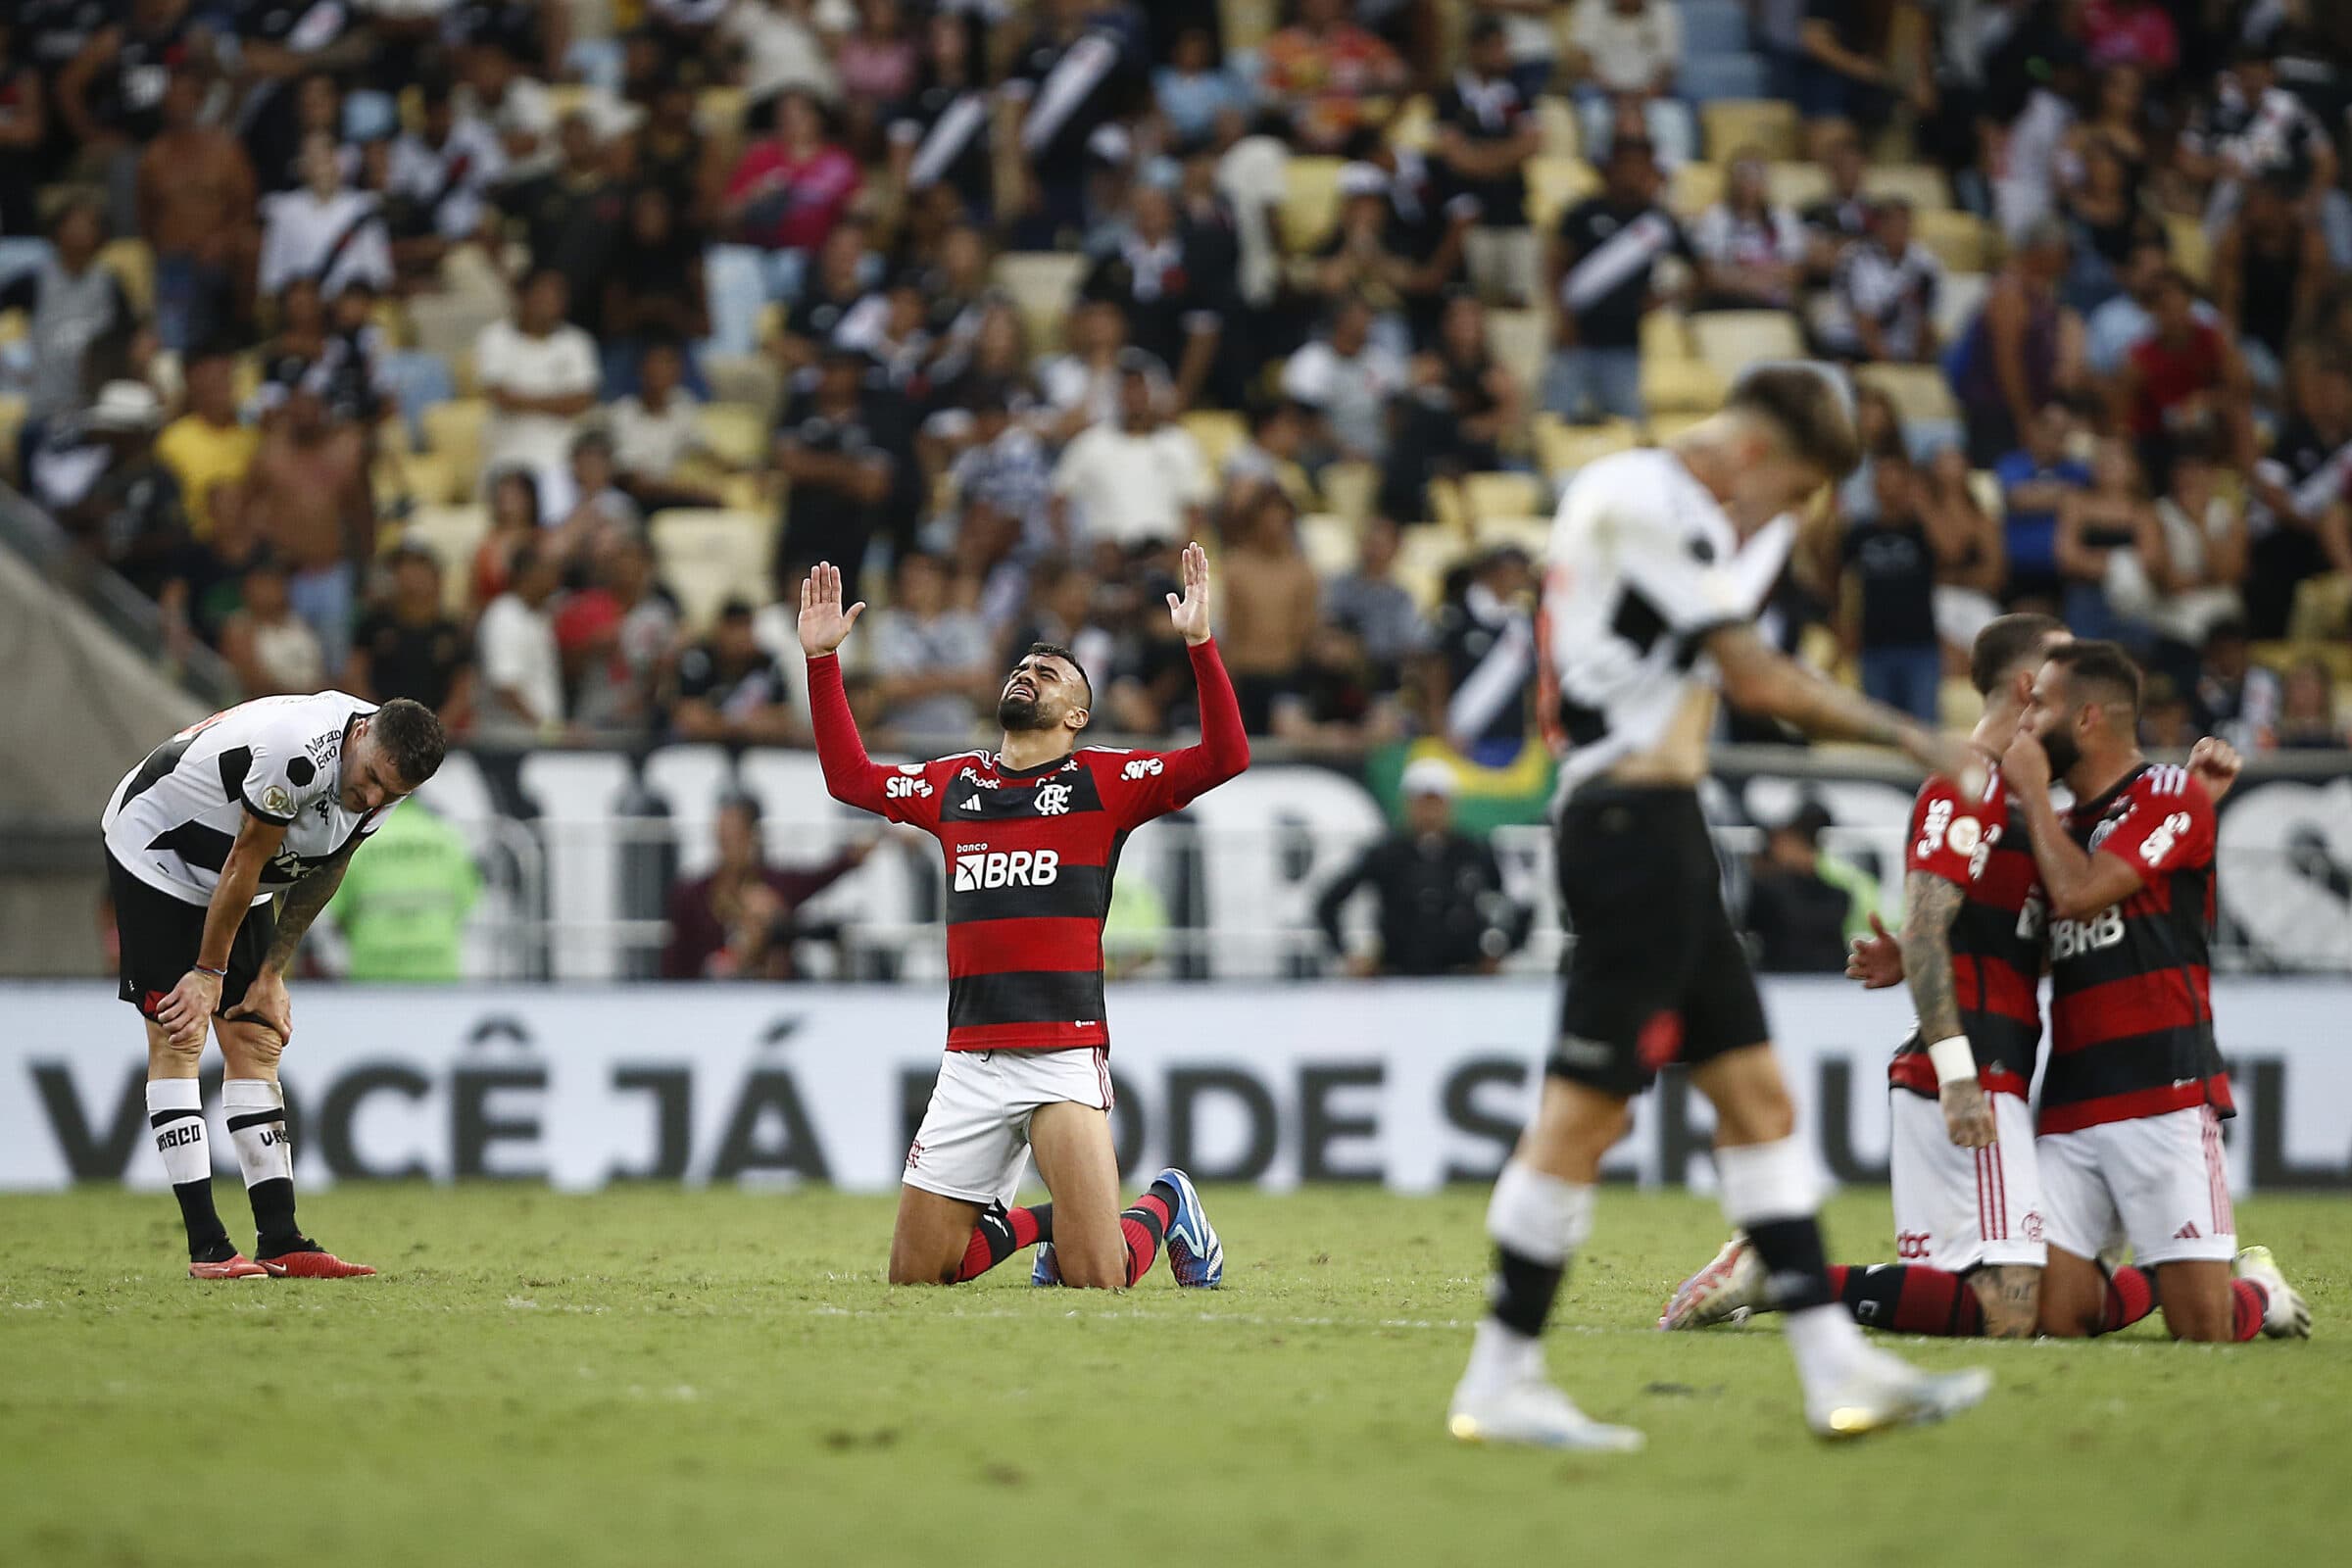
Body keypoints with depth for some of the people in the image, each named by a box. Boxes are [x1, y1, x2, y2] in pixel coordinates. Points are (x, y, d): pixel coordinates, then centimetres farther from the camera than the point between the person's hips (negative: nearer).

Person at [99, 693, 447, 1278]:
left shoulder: (386, 776, -11)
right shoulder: (300, 750, -37)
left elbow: (322, 873, 2)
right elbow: (243, 867, -26)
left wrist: (271, 975, 4)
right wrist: (209, 973, -15)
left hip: (236, 888, 8)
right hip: (155, 851, -8)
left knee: (258, 1043, 2)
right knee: (179, 1037, -12)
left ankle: (282, 1245, 0)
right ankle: (207, 1247, -15)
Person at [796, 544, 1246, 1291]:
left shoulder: (1102, 780, 4)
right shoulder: (953, 783, 17)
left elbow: (1225, 757, -6)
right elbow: (850, 776, 28)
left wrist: (1200, 643, -15)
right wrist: (821, 658, 23)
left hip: (1065, 1054, -4)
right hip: (970, 1064, 5)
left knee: (1096, 1279, -14)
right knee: (913, 1276, 3)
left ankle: (1165, 1208, 19)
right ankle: (1036, 1224, 28)